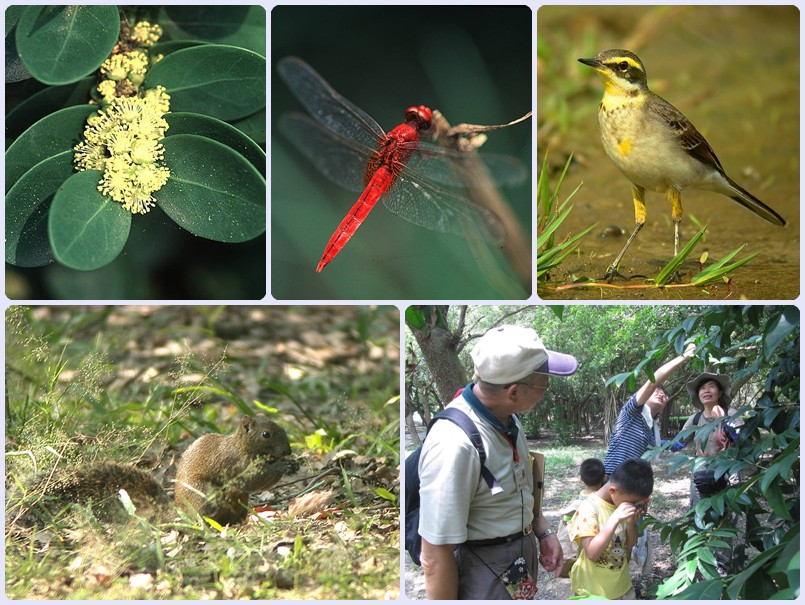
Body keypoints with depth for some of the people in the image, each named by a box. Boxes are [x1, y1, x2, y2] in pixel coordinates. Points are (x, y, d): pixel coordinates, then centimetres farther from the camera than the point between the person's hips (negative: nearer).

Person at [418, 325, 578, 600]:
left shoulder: (506, 416, -4)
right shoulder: (455, 445, -33)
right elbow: (435, 557, -29)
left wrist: (543, 532, 5)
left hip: (522, 555, 8)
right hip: (482, 574, -8)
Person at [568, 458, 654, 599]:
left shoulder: (622, 501, -2)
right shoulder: (589, 508, -20)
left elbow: (630, 545, 6)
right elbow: (592, 553, -26)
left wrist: (631, 522, -14)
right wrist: (615, 518, -32)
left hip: (622, 587, 6)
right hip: (593, 592, -6)